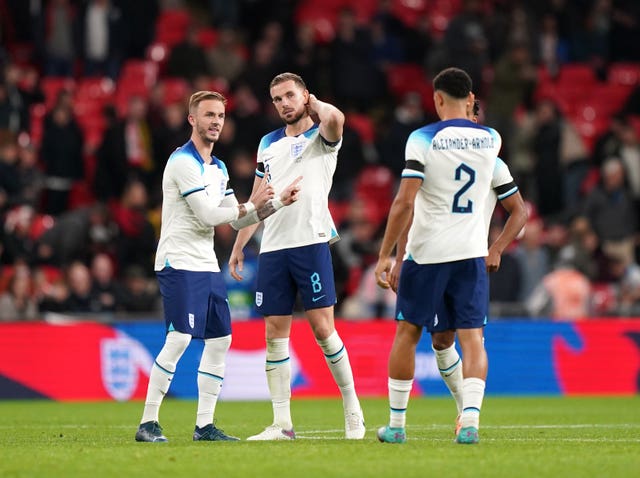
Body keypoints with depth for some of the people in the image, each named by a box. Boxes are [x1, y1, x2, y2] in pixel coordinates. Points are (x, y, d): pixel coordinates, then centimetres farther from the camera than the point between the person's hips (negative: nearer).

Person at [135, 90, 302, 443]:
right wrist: (251, 205, -7)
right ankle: (148, 423, -13)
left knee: (220, 341, 6)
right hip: (179, 264, -9)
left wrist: (279, 202, 9)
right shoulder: (183, 162, -12)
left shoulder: (218, 168, 16)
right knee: (178, 340, -16)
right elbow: (207, 216, -17)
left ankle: (204, 425, 10)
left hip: (207, 266, 9)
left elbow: (237, 220, 19)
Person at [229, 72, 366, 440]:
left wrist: (315, 103, -4)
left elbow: (336, 118, -25)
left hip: (311, 243, -5)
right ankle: (282, 424, 4)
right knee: (275, 336, 2)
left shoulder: (321, 136, 1)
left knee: (323, 328, -8)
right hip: (272, 248, 5)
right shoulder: (269, 144, 18)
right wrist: (238, 247, 18)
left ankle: (352, 407, 6)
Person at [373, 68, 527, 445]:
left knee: (407, 334, 11)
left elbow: (405, 203, -13)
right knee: (472, 338, -1)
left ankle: (396, 424, 15)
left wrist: (385, 255, -8)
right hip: (473, 255, 2)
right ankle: (470, 420, -20)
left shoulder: (423, 139, -7)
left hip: (426, 254, -2)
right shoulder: (492, 141, 5)